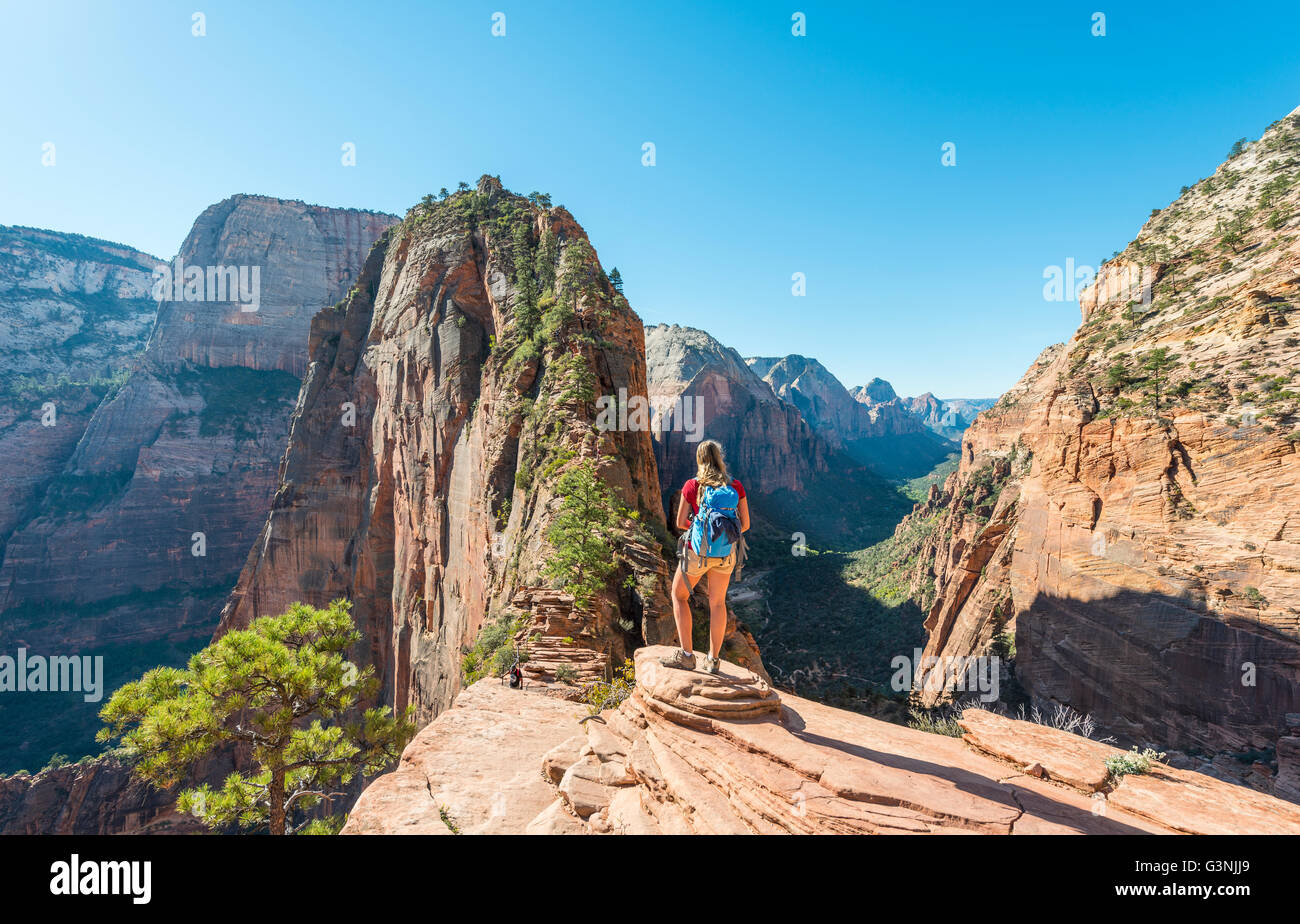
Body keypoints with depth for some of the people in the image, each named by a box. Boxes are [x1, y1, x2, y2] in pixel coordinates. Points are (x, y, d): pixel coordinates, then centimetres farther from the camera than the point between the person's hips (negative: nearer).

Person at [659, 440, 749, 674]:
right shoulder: (736, 486, -2)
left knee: (679, 596, 16)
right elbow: (745, 524, 2)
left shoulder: (692, 486, -10)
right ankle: (713, 659, 24)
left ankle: (686, 655, 10)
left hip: (698, 552, -3)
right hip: (726, 553, 3)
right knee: (718, 603, 17)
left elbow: (681, 523, -6)